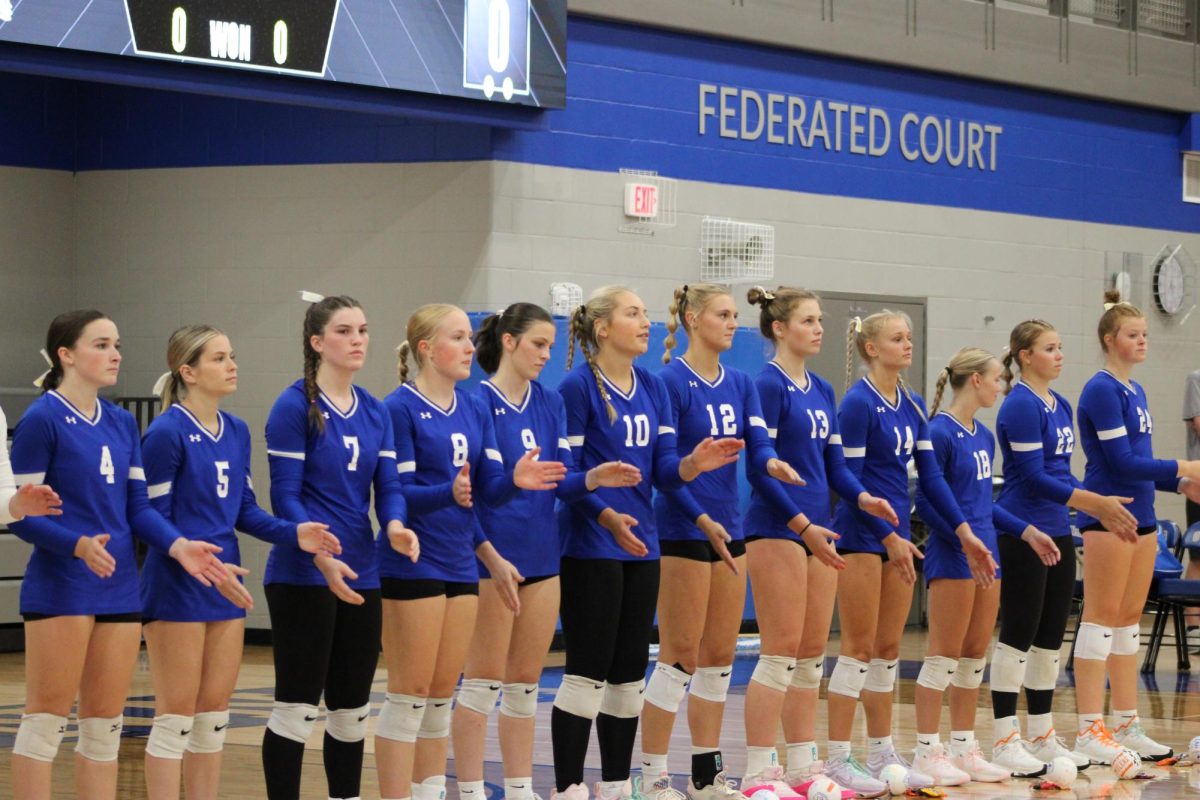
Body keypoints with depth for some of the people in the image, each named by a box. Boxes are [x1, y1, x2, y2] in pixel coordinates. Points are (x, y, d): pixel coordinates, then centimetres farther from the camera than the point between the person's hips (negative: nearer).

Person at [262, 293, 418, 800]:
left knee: (352, 708, 12)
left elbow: (387, 485, 4)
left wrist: (395, 525, -18)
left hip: (361, 575, 7)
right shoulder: (295, 407, -9)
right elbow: (284, 496, -12)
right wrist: (321, 557, -25)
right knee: (297, 706, -4)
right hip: (303, 577, -7)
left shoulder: (375, 412, 11)